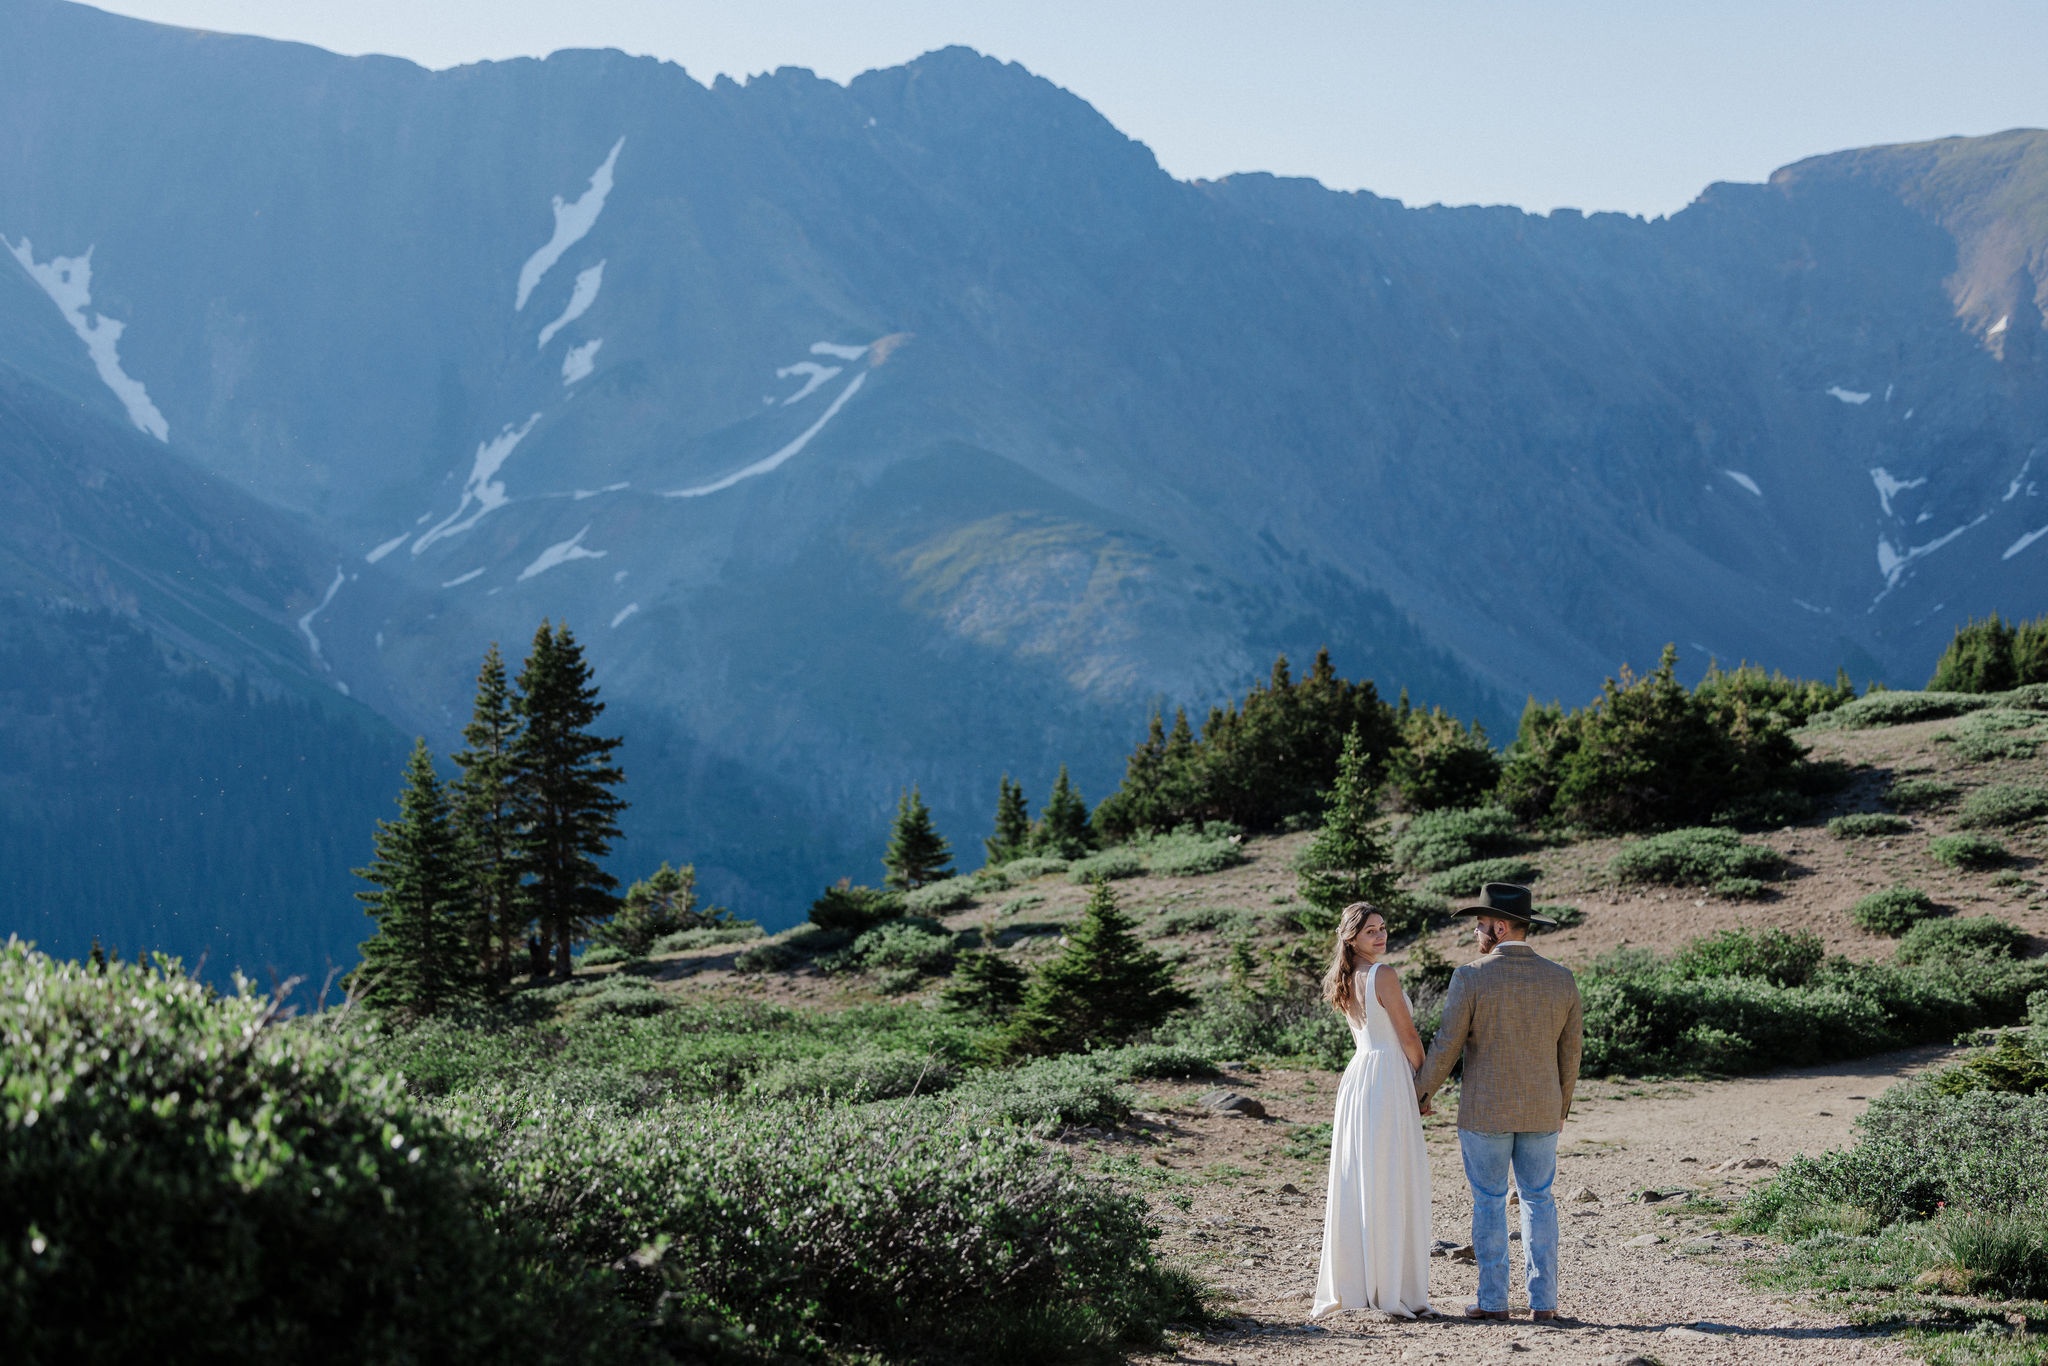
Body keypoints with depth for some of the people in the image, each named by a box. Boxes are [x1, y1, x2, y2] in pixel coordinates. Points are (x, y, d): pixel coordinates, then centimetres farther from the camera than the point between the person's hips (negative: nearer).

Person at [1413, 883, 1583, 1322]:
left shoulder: (1470, 978, -13)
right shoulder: (1561, 978, -1)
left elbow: (1446, 1046, -10)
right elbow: (1570, 1050, 6)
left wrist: (1421, 1091, 5)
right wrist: (1563, 1103, 19)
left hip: (1485, 1109, -3)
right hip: (1542, 1110, 3)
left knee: (1489, 1203, 6)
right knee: (1538, 1200, 12)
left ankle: (1493, 1301, 8)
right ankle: (1543, 1300, 9)